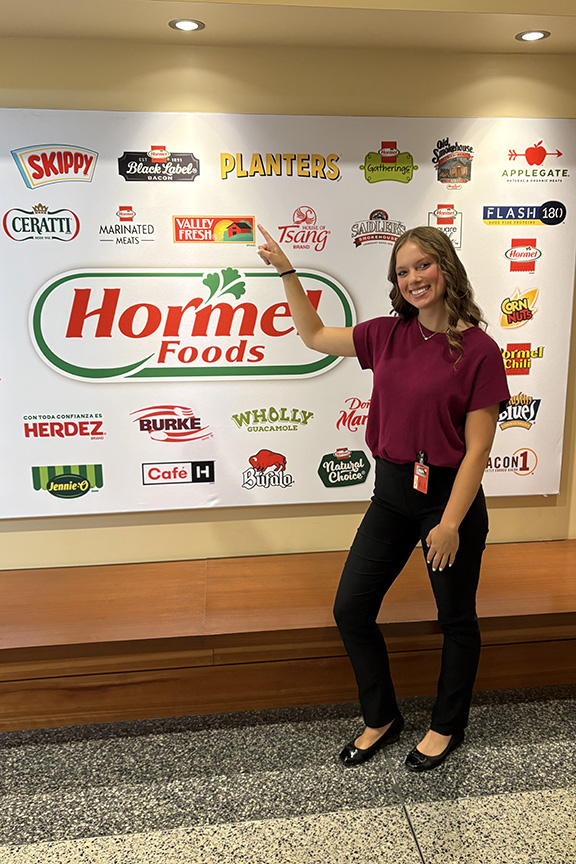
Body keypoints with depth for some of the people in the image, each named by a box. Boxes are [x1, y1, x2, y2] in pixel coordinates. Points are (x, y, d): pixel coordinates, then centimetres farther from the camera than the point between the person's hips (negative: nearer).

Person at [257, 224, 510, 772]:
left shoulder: (478, 350, -13)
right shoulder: (389, 335, 2)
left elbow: (477, 448, -14)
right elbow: (315, 336, 15)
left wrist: (451, 522, -16)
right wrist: (286, 271, 10)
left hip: (449, 494, -5)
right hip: (392, 490, 6)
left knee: (456, 619, 13)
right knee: (350, 609, 8)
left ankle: (447, 727, 38)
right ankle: (381, 719, 31)